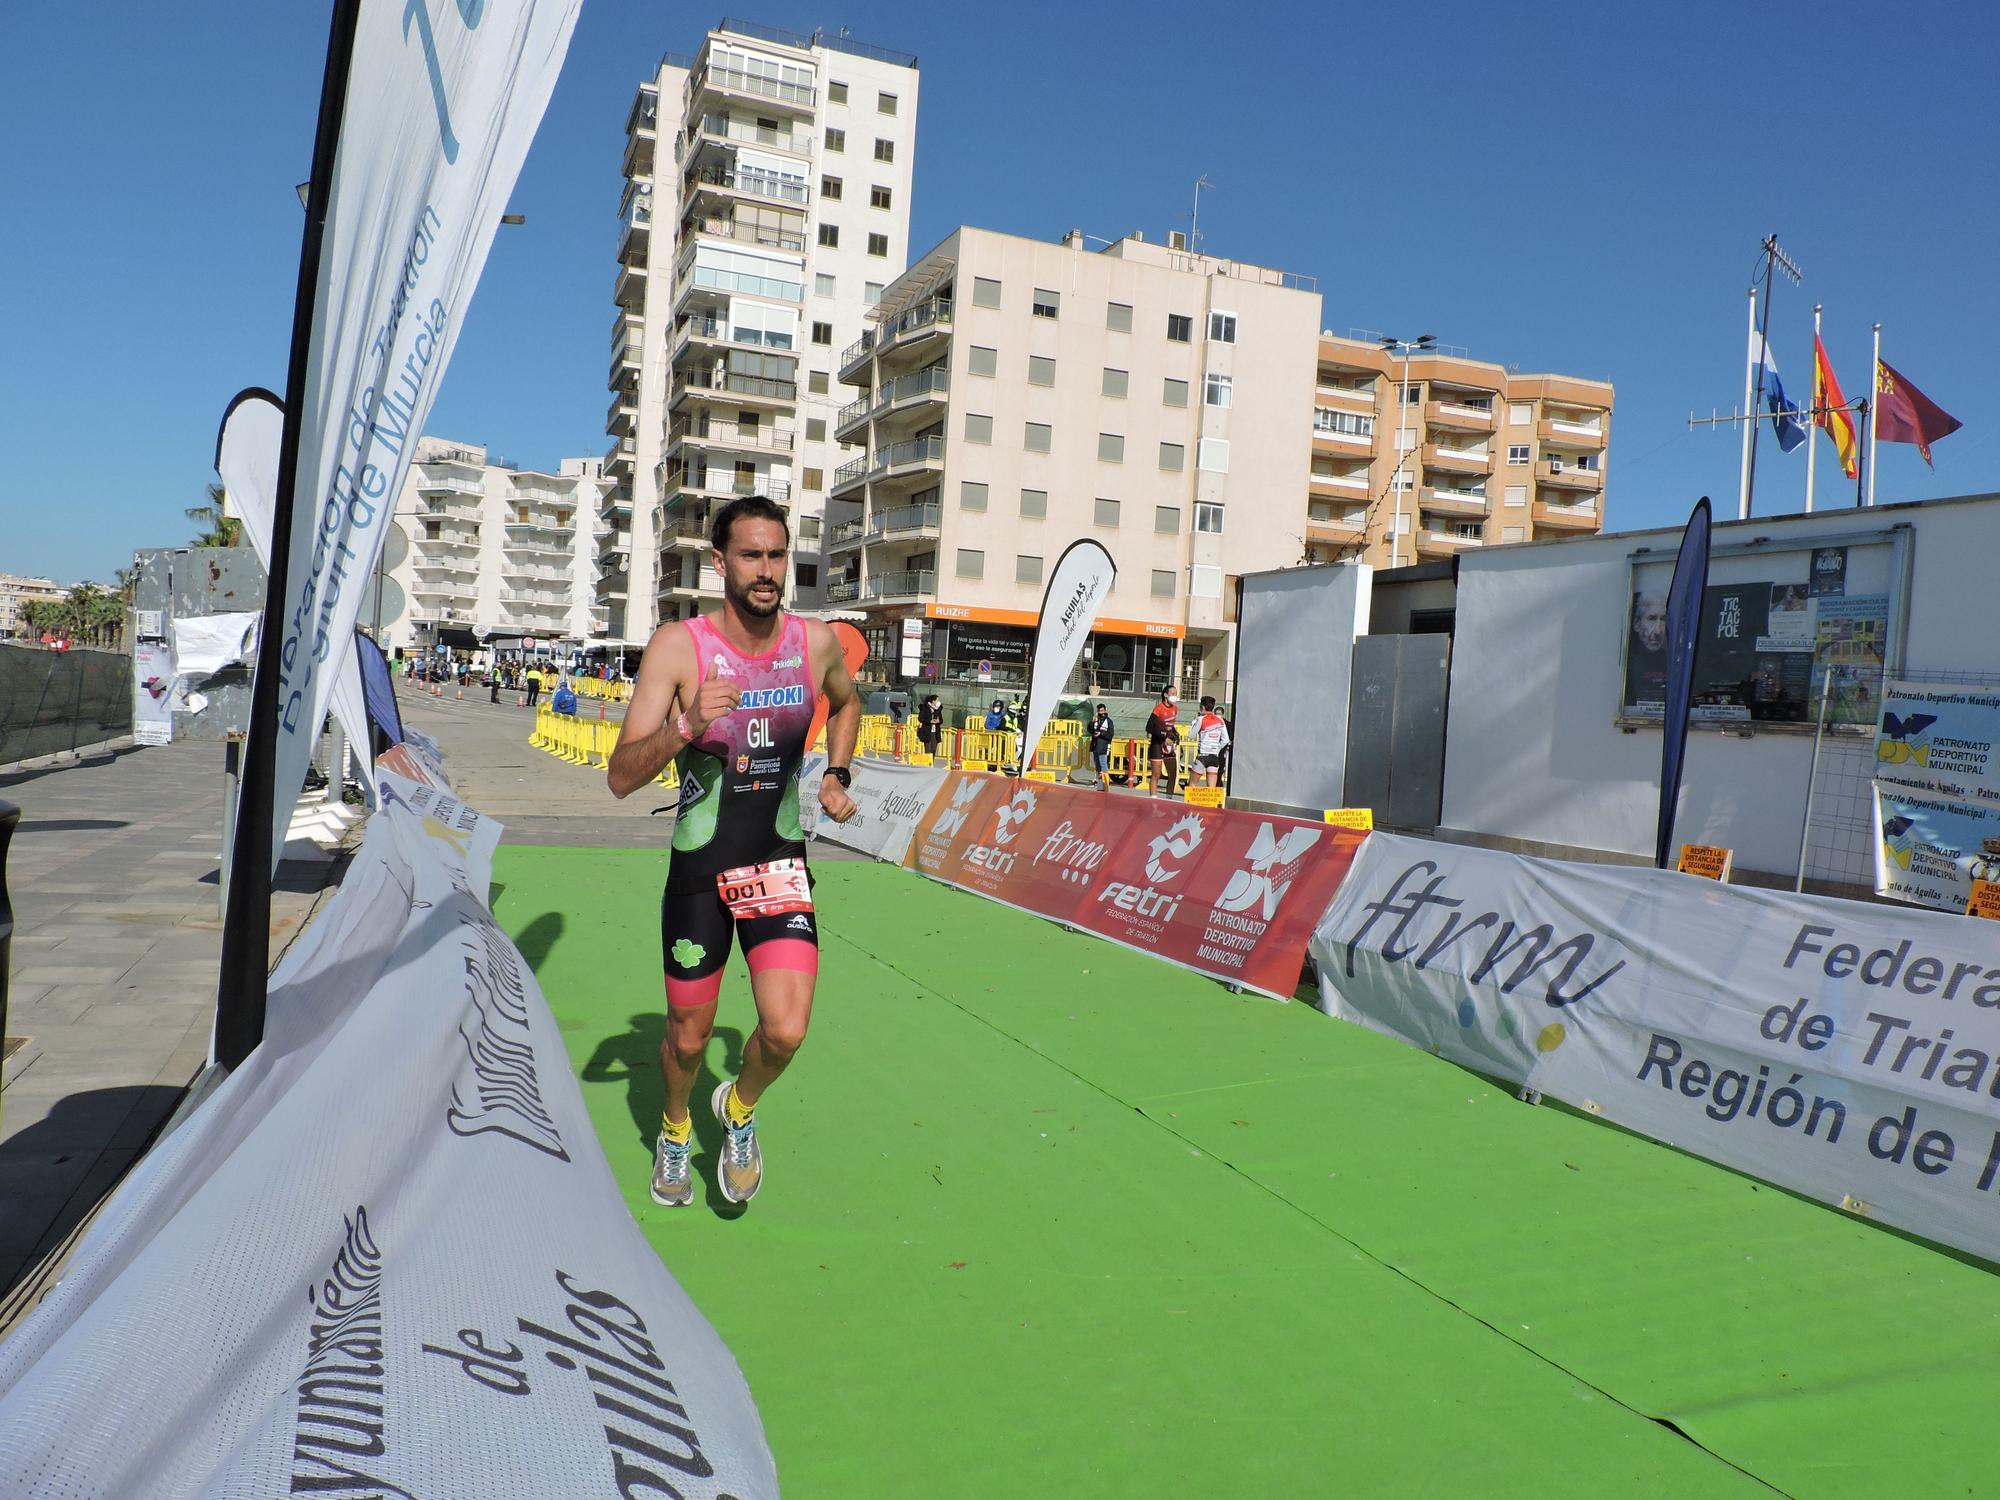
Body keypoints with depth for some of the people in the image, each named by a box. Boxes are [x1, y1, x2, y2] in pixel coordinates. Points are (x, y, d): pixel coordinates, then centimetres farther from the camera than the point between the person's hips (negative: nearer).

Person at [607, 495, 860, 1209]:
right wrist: (686, 727, -34)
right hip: (699, 867, -1)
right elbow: (620, 777, -18)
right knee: (688, 1038, 13)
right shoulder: (677, 646, -14)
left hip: (779, 864, 1)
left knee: (786, 1031, -14)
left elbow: (846, 702, 21)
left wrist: (837, 775, 6)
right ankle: (674, 1132, 47)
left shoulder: (817, 642, -5)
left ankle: (739, 1109, 21)